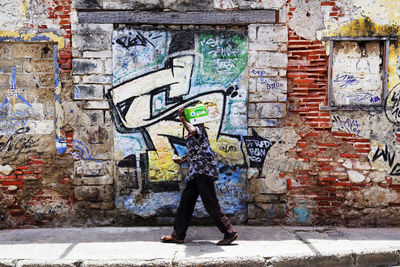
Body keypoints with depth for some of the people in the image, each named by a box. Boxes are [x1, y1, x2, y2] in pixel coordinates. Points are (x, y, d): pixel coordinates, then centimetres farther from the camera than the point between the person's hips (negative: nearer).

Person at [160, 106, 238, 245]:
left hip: (204, 171, -10)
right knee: (185, 202, 12)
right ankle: (178, 235, 20)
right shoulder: (192, 134, 22)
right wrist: (181, 160, 33)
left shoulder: (199, 128, -7)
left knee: (211, 204, -8)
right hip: (195, 172, 10)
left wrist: (182, 119, -21)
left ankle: (230, 233, -1)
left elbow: (192, 130, -33)